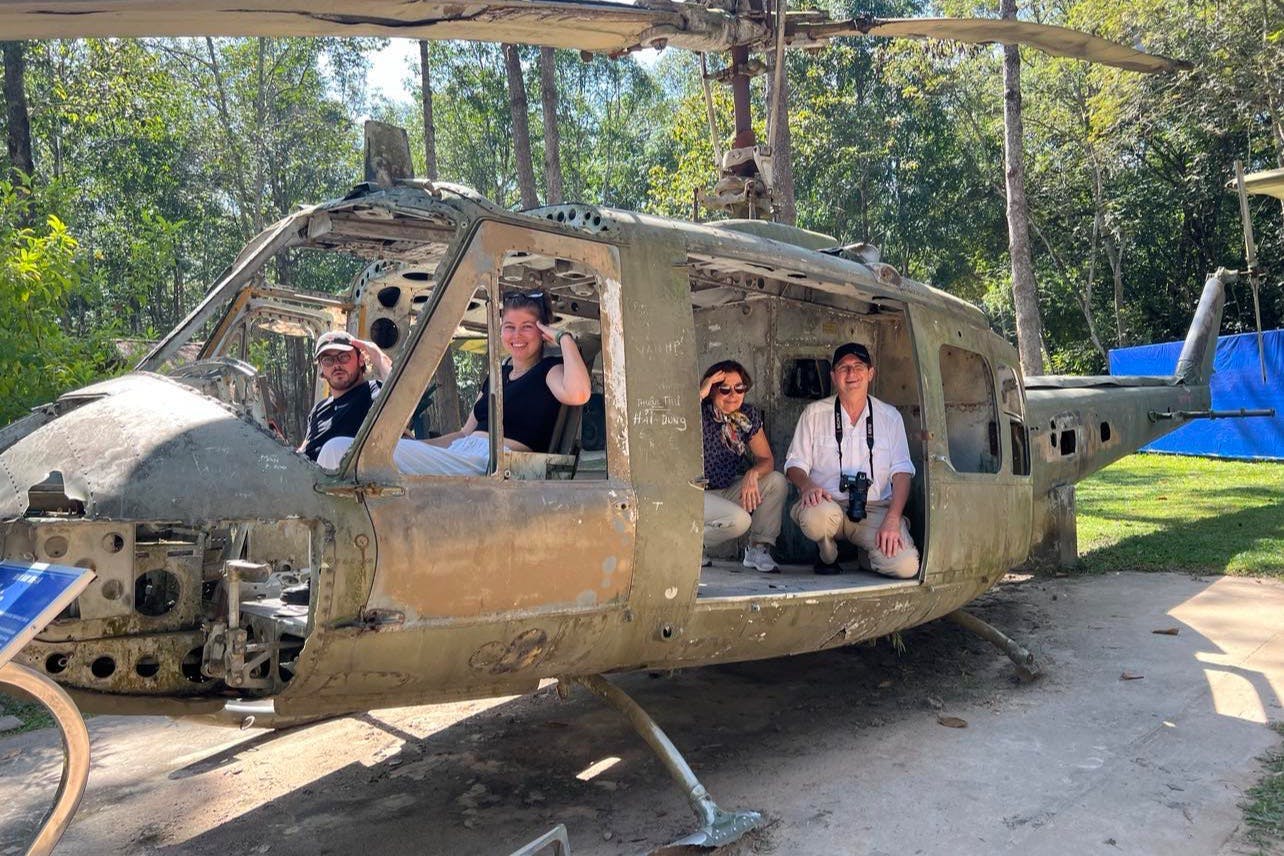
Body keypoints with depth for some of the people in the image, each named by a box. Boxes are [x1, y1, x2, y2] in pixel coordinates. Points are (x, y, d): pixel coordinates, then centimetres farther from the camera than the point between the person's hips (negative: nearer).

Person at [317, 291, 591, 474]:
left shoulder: (550, 371, 7)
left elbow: (577, 394, -19)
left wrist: (564, 337, -6)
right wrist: (413, 446, 17)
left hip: (492, 462, -8)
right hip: (458, 457, 8)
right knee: (340, 448, -9)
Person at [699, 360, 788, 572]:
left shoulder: (749, 415, 0)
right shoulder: (701, 414, -17)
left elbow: (766, 459, 1)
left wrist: (753, 474, -22)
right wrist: (699, 395, -36)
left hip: (728, 491, 7)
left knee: (777, 482, -11)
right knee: (739, 519, -31)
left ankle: (758, 549, -2)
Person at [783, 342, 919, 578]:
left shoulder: (890, 417, 9)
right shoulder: (814, 414, 7)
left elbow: (901, 472, 3)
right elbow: (795, 464, 6)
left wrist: (892, 520, -13)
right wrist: (807, 485, -19)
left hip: (875, 508, 1)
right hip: (827, 503, -1)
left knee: (905, 566, -25)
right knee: (816, 516, -38)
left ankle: (867, 552, 12)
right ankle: (828, 556, -1)